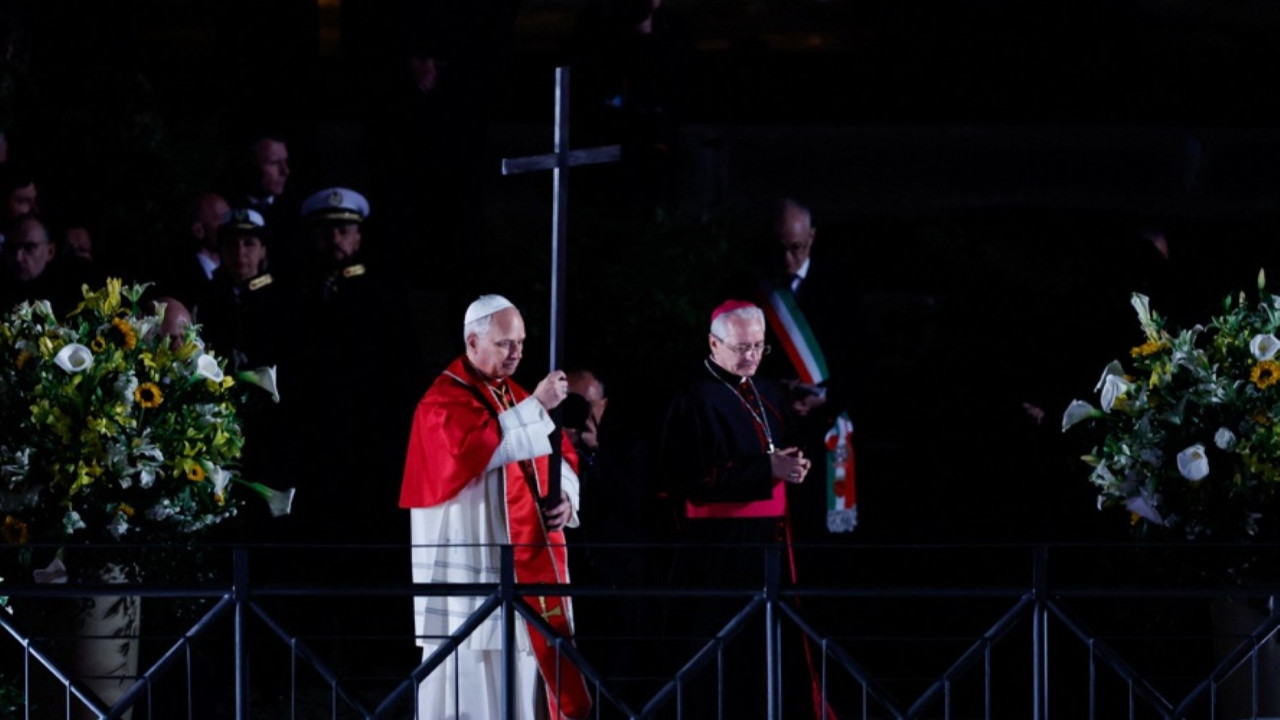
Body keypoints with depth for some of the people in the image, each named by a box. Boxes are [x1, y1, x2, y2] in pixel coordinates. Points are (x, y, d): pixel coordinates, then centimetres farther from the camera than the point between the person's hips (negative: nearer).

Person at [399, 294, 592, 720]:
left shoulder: (517, 398, 17)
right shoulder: (446, 399, -7)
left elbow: (561, 457, 17)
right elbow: (477, 447, -25)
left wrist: (564, 497, -4)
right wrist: (536, 408, -23)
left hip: (526, 560, 7)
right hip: (470, 559, -7)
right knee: (469, 671, -7)